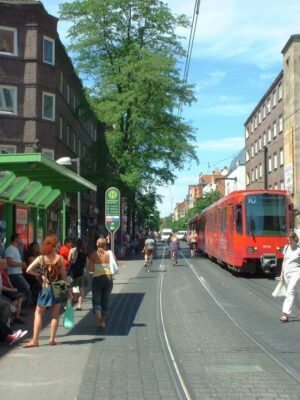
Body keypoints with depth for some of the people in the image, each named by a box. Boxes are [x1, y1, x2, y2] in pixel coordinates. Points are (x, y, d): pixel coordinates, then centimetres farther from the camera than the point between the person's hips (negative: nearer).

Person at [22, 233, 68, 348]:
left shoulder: (41, 258, -6)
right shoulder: (60, 258, -8)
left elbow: (28, 270, -13)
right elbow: (64, 275, -5)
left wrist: (40, 274, 1)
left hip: (46, 288, 0)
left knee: (38, 313, 10)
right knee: (55, 314, 10)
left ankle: (34, 340, 6)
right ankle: (52, 339, 10)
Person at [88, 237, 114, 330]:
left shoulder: (93, 254, -5)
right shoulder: (110, 254, -3)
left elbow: (90, 268, -9)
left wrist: (96, 269, 9)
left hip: (97, 279, -1)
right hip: (108, 279, 2)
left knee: (96, 300, 5)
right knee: (105, 301, 14)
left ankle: (99, 317, -21)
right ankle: (103, 321, 20)